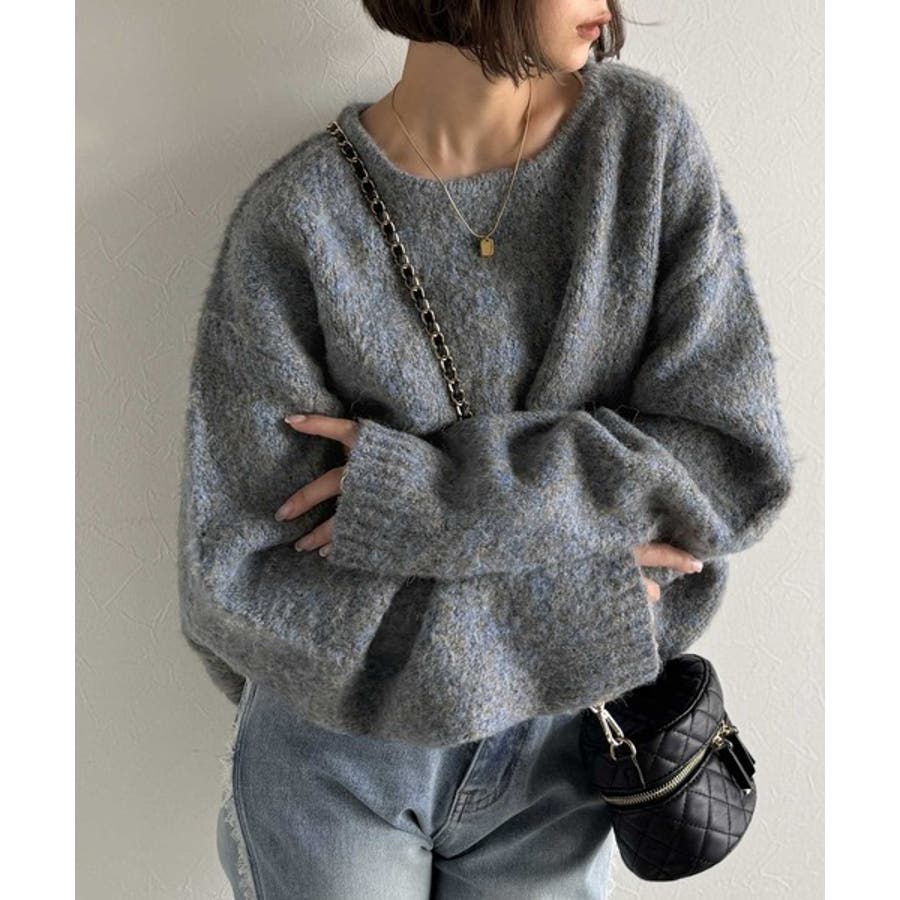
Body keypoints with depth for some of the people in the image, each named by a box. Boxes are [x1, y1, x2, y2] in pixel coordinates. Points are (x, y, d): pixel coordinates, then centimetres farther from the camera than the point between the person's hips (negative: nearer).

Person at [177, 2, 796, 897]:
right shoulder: (293, 218, -15)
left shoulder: (647, 136, -9)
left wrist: (417, 492, -21)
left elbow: (736, 460, -13)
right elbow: (238, 567, -15)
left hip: (559, 752, 2)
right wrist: (577, 573, -17)